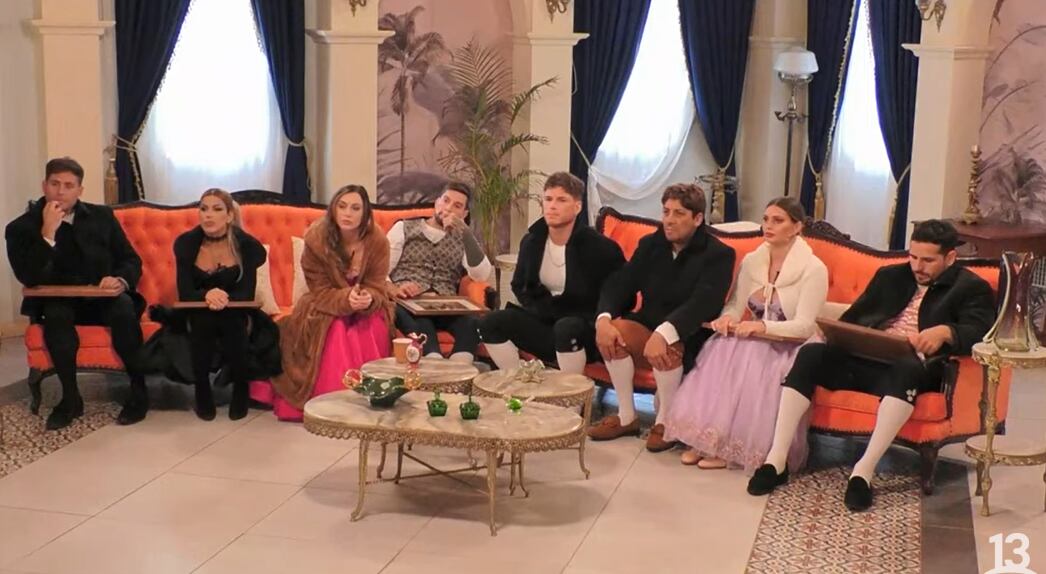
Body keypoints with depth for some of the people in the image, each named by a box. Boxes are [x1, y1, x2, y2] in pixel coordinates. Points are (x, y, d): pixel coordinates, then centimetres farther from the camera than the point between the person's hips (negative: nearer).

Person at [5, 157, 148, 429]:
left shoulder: (101, 216, 4)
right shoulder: (21, 228, -4)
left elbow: (132, 261, 6)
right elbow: (29, 279, -18)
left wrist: (120, 280, -18)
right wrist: (48, 233, -25)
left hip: (102, 299, 1)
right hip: (58, 304, -1)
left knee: (123, 306, -32)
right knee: (55, 314, -35)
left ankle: (138, 390, -19)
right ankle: (70, 397, -22)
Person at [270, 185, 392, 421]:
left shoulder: (377, 240, -16)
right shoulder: (316, 238, -18)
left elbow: (376, 288, -14)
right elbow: (320, 291, -17)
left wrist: (367, 300, -40)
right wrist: (346, 299, -39)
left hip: (366, 306, 1)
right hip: (328, 306, -1)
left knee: (373, 329, -29)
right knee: (336, 331, -32)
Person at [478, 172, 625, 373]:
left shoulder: (599, 247, -14)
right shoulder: (531, 241, 4)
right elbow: (519, 285, 20)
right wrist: (536, 310, 3)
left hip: (584, 328, -5)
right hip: (545, 320, 6)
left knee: (565, 329, -40)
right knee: (492, 322, -15)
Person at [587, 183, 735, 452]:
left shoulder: (718, 254, -9)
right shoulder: (650, 245, 7)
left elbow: (703, 303, -25)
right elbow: (619, 284, -1)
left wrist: (663, 333, -41)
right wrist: (603, 318, -24)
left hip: (689, 340, -5)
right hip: (647, 328, 5)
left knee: (667, 346, -36)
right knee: (614, 330, -25)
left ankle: (665, 421, -12)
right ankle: (626, 417, -10)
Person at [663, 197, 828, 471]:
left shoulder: (813, 269, -11)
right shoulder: (751, 261, 6)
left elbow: (805, 326, -17)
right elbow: (735, 306, 8)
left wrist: (763, 326, -34)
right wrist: (727, 318, -18)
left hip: (789, 347, -5)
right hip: (755, 340, 5)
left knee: (749, 361, -36)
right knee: (720, 350, -29)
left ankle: (729, 446, -25)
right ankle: (706, 438, -25)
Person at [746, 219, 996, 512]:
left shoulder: (972, 288, 10)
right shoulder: (889, 276, 24)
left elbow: (978, 332, -8)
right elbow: (852, 317, 19)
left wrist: (945, 331, -30)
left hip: (910, 367, -4)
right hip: (862, 358, 4)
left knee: (906, 368, -40)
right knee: (811, 352, -24)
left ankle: (864, 471, -39)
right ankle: (776, 461, -27)